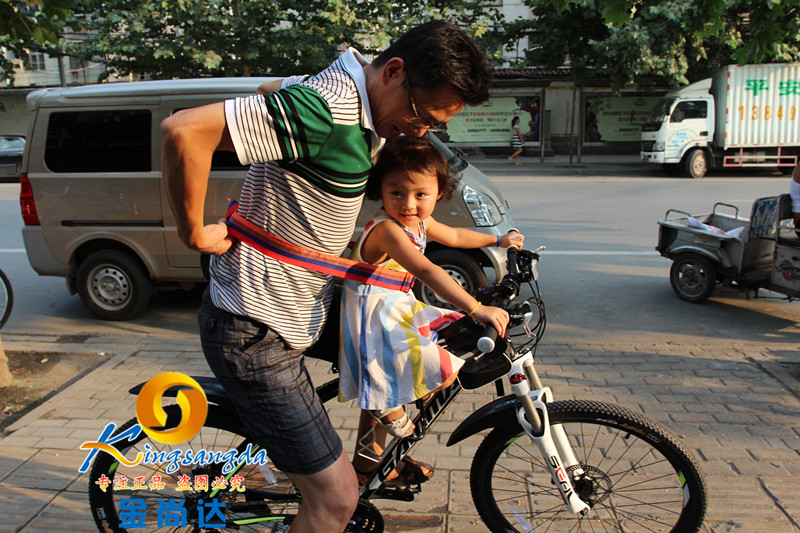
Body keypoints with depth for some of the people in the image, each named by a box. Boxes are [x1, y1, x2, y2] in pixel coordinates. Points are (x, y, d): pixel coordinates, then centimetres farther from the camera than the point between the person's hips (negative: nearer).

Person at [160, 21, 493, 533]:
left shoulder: (362, 110, 3)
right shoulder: (327, 108, -27)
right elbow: (183, 131, -33)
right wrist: (195, 233, -19)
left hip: (300, 304, 10)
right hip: (255, 332, -9)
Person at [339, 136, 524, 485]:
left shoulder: (418, 223, 4)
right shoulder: (386, 230, -27)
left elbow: (455, 236, 24)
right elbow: (426, 272, -40)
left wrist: (499, 240, 35)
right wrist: (476, 309, -45)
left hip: (396, 311, 10)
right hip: (374, 321, -10)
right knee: (445, 370, -18)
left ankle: (367, 461, 39)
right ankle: (390, 409, 7)